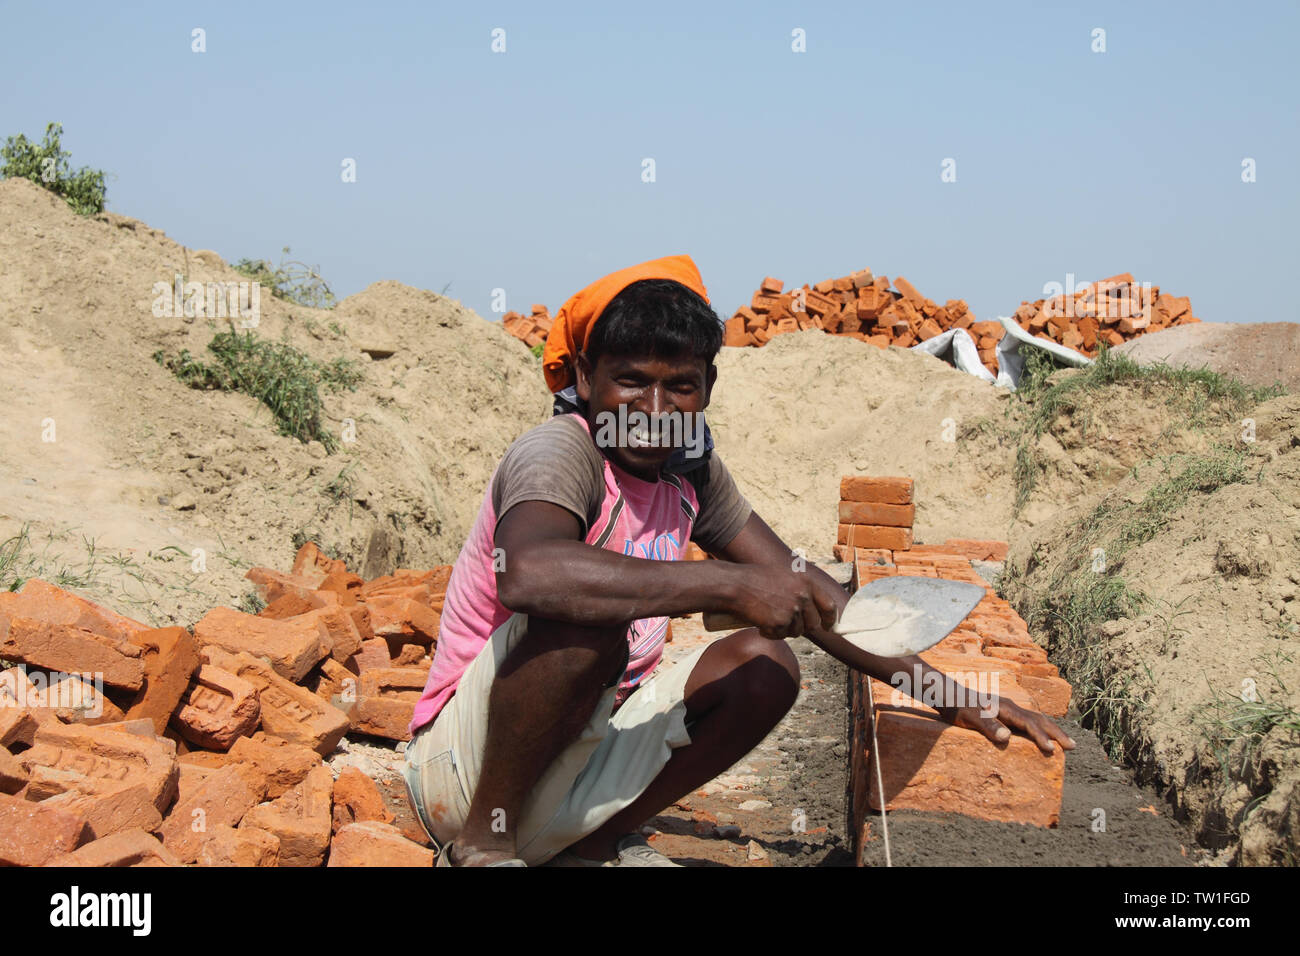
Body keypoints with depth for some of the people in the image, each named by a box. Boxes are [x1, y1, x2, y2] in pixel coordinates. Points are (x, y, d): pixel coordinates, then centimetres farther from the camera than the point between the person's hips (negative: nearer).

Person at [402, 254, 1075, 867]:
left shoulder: (689, 470, 3)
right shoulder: (560, 453, -21)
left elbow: (803, 591, 8)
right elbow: (526, 571, -44)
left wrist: (954, 700, 2)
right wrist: (734, 585, -40)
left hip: (576, 754, 8)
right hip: (461, 763, -7)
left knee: (764, 665, -5)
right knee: (586, 621, -33)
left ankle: (596, 842, 6)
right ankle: (483, 842, -13)